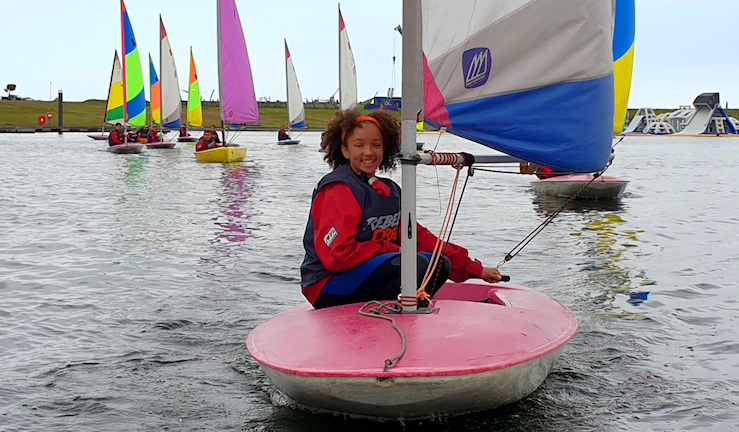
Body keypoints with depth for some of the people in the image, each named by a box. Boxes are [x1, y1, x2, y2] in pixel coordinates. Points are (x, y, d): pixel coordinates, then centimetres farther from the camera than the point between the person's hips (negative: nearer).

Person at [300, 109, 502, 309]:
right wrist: (390, 249, -14)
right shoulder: (339, 189, -12)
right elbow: (336, 255, -20)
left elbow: (419, 237, 17)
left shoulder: (390, 191, 14)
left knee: (439, 264, -1)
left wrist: (474, 268, 14)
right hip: (328, 287, -9)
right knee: (416, 264, -26)